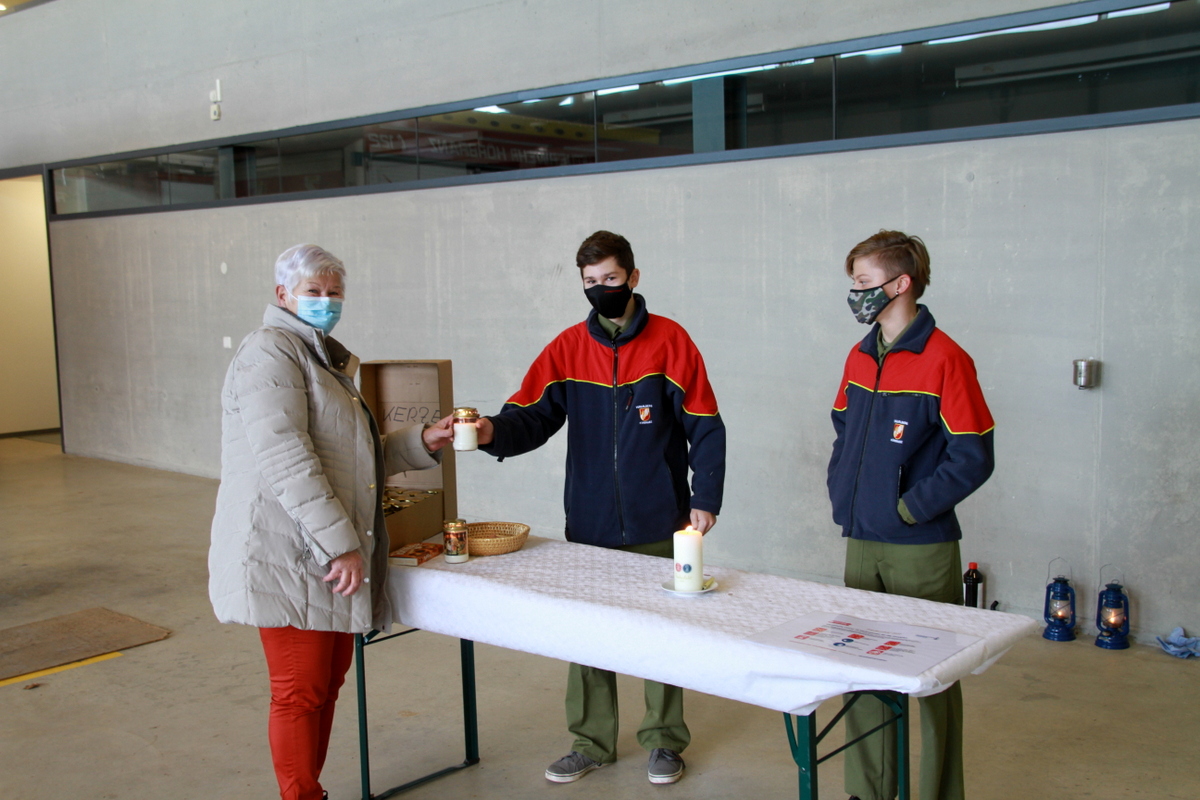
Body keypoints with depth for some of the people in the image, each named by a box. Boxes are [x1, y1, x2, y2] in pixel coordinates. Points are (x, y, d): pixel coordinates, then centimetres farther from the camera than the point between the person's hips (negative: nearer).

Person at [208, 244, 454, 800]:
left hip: (333, 555, 9)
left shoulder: (326, 359, 21)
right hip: (290, 556, -9)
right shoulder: (271, 353, -10)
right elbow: (284, 458, -21)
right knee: (300, 692, -2)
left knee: (328, 684, 14)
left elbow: (360, 456, 27)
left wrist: (422, 443, 11)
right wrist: (340, 543, -24)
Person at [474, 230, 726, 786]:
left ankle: (664, 740, 28)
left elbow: (706, 429, -4)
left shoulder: (670, 342, -5)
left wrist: (704, 500, -10)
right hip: (588, 527, 3)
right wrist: (494, 432, -25)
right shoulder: (567, 349, 2)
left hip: (658, 528, -2)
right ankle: (591, 742, 28)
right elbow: (531, 417, -5)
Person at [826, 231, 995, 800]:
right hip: (861, 545, 7)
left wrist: (908, 508, -15)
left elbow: (971, 459, -15)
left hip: (922, 550, -7)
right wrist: (842, 497, 7)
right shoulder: (859, 358, 9)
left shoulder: (944, 358, -13)